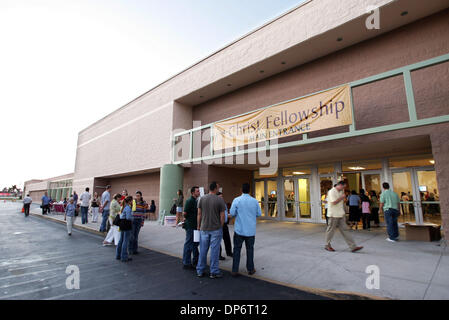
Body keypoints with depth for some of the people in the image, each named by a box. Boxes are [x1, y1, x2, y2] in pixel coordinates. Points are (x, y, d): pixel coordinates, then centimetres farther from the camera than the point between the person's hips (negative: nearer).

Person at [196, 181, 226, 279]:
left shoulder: (202, 199, -2)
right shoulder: (220, 200, -10)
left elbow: (199, 214, 2)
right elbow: (222, 216, -8)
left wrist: (198, 226, 12)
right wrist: (221, 227, 6)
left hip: (204, 228, 3)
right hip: (216, 229, -3)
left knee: (203, 250, 13)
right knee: (214, 250, 7)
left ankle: (200, 271, 24)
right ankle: (214, 272, 17)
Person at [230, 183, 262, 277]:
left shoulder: (236, 200, -10)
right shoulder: (255, 201, -4)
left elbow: (232, 213, -8)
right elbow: (259, 214, 3)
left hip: (239, 229, -1)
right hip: (251, 230, 2)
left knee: (237, 249, 8)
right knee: (250, 249, 14)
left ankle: (235, 270, 11)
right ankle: (250, 269, 23)